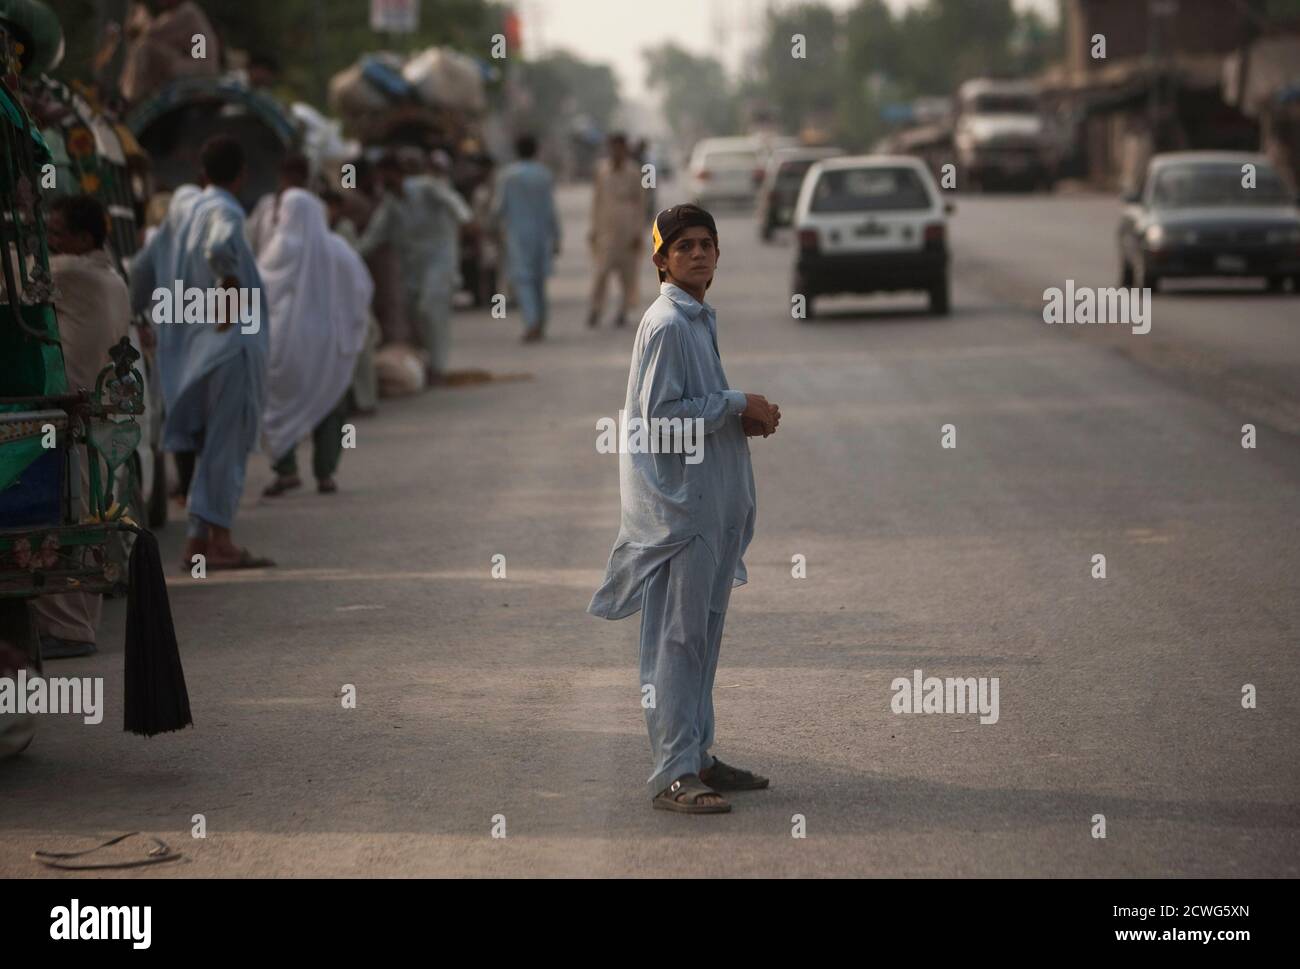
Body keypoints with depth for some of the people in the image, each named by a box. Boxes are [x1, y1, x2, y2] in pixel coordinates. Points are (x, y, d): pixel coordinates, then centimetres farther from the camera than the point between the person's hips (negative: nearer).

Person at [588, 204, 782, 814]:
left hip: (711, 500, 10)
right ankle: (674, 775, -8)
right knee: (676, 637, -8)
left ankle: (697, 757, 22)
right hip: (677, 500, -10)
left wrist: (746, 417, 6)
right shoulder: (666, 324, -13)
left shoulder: (700, 320, 16)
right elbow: (660, 413, -19)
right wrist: (737, 405, -14)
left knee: (703, 633, 14)